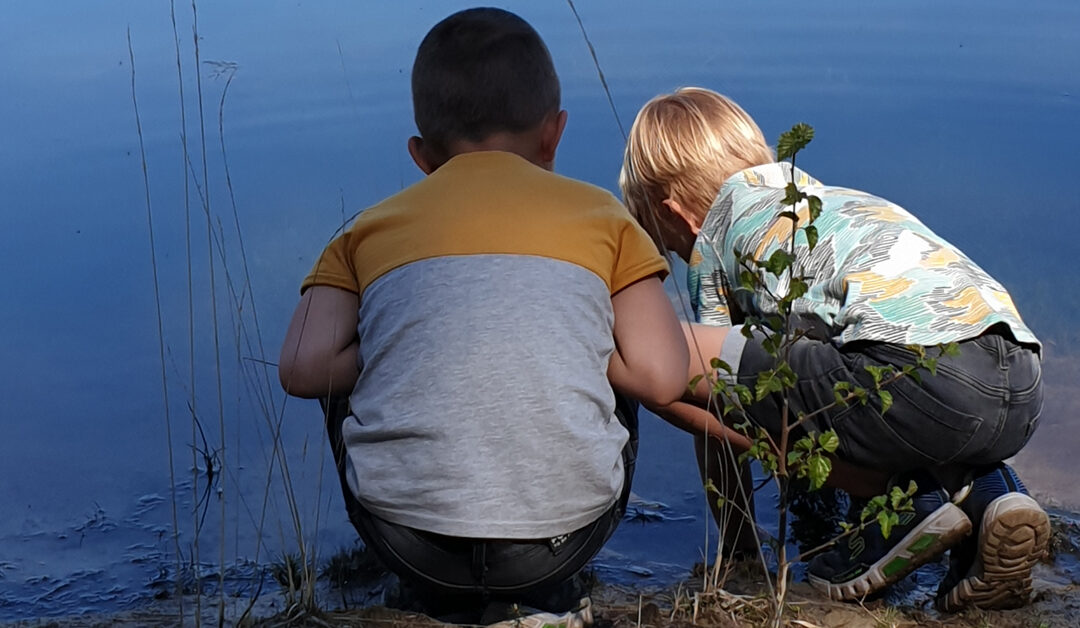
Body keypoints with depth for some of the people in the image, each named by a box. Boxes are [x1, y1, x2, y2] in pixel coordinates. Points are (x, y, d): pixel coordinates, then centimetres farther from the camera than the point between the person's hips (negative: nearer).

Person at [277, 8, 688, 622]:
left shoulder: (372, 228, 11)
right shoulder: (600, 214, 9)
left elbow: (305, 369, 0)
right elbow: (663, 378, 1)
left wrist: (396, 354, 17)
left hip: (409, 542, 0)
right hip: (565, 536, 0)